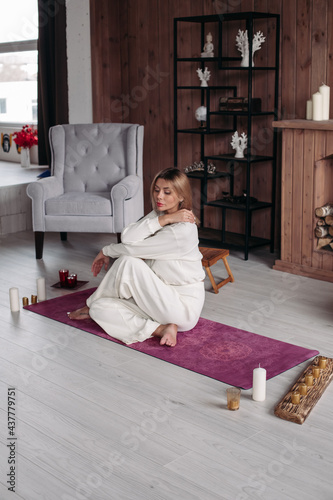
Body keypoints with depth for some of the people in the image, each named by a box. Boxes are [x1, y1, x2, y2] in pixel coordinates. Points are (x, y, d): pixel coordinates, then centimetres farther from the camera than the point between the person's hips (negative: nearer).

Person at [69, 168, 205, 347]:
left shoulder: (183, 230, -22)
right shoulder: (158, 214, 5)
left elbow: (132, 249, -18)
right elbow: (127, 237, -15)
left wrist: (106, 251, 0)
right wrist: (162, 219, -20)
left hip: (184, 306, -8)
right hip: (160, 297, 8)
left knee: (128, 262, -24)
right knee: (101, 309, -11)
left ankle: (91, 306, -1)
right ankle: (160, 329, -12)